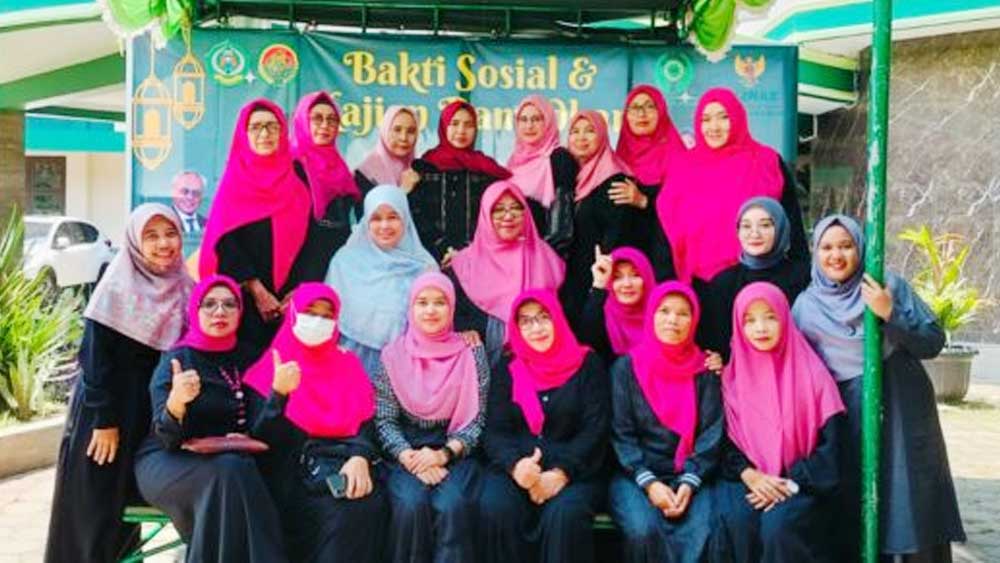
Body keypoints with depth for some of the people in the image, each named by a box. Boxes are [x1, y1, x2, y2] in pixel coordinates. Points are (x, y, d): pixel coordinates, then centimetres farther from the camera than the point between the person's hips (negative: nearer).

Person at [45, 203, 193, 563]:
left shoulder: (183, 290, 3)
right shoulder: (117, 287, -12)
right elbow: (94, 359, -13)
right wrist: (104, 420, -15)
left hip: (150, 412, 5)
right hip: (104, 409, -5)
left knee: (129, 500, 13)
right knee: (94, 502, 1)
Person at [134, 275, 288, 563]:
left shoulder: (245, 357, 10)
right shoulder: (177, 360, -6)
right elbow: (168, 436, -15)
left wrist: (246, 438, -8)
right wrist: (176, 402, -36)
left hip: (231, 460, 4)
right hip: (167, 462, -4)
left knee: (244, 468, -30)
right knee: (230, 471, -33)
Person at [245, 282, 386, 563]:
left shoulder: (349, 365, 19)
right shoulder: (270, 367, 10)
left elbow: (365, 422, 6)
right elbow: (260, 437, -2)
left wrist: (360, 458, -16)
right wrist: (279, 393, -19)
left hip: (341, 460, 2)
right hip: (291, 467, -2)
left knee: (369, 503, -32)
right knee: (340, 512, -33)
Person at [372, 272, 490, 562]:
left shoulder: (471, 354, 3)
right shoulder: (393, 356, 4)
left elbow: (477, 419, 0)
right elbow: (384, 421, 1)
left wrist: (444, 454, -15)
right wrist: (409, 457, -16)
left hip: (454, 454, 0)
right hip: (406, 455, 0)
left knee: (452, 506, -29)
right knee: (412, 505, -29)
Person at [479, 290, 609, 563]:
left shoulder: (588, 364, 7)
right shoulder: (507, 370, 14)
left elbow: (595, 430, -1)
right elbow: (496, 432, 5)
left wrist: (561, 473, -16)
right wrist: (515, 465, -18)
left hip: (575, 471, -2)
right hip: (516, 470, 2)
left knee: (564, 515, -34)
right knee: (495, 508, -30)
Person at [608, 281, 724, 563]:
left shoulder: (704, 370, 8)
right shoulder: (626, 367, 5)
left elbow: (712, 433, 2)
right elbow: (621, 434, 0)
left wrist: (689, 482, -12)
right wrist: (648, 482, -13)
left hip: (690, 476, 1)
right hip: (635, 474, -1)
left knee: (698, 534, -29)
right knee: (643, 530, -30)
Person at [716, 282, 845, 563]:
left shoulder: (811, 372, 0)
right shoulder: (732, 376, 6)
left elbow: (831, 442, -4)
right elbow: (724, 439, 5)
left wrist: (791, 483, -13)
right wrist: (750, 476, -12)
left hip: (800, 482, -1)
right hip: (748, 480, 2)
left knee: (779, 525, -31)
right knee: (737, 522, -29)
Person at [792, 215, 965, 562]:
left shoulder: (889, 285, -2)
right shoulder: (806, 305, 1)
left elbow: (934, 343, -6)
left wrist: (890, 314, -19)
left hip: (903, 414, -1)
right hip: (848, 422, 1)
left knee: (912, 504, 2)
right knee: (855, 513, 5)